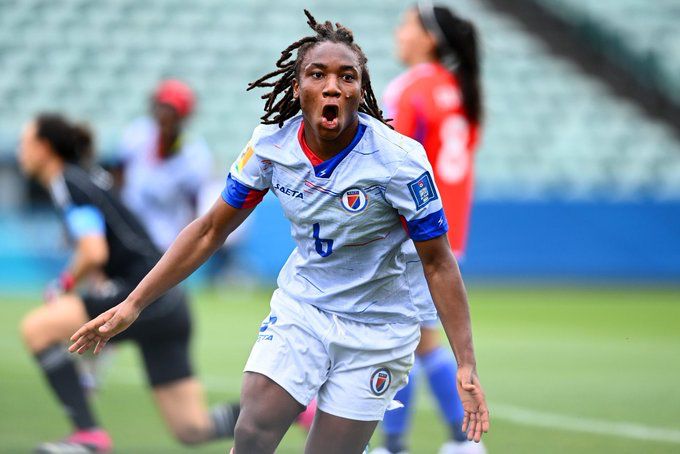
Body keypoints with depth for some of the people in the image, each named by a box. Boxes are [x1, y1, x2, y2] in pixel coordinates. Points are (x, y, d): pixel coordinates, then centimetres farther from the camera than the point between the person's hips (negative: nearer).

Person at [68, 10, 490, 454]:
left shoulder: (399, 160, -20)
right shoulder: (272, 146, -10)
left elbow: (438, 262, -13)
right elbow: (210, 230, 0)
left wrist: (467, 366, -18)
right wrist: (133, 305, -4)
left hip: (375, 330, -3)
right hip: (299, 310, 3)